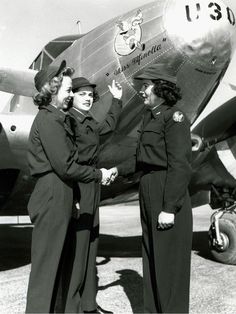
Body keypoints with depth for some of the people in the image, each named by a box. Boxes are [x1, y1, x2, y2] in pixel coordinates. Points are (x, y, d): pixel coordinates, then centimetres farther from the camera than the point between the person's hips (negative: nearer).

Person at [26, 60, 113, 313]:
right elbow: (65, 166, -19)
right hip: (52, 198, -10)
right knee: (46, 264, 0)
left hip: (58, 197, 10)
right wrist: (98, 175, -7)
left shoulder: (54, 119, 17)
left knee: (61, 262, 17)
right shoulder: (49, 120, -14)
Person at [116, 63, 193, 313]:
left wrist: (170, 208, -21)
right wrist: (118, 170, 13)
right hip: (148, 196, 9)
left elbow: (180, 166, -18)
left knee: (169, 260, 1)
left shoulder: (174, 117, -11)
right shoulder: (150, 118, 14)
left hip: (168, 198, -9)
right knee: (151, 256, 17)